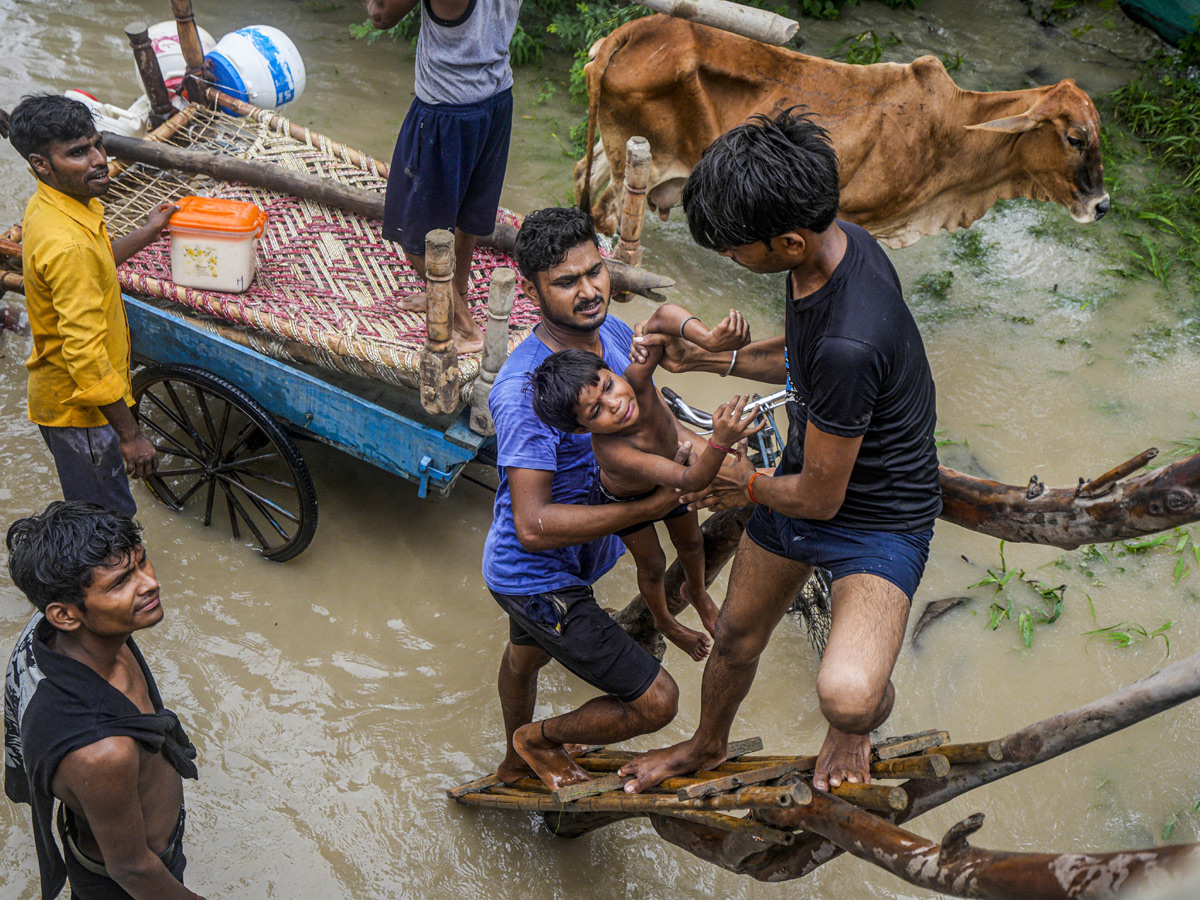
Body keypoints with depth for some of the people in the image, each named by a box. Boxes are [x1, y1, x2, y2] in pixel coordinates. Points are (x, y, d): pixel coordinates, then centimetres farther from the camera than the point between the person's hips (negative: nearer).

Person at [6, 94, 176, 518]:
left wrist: (147, 233, 24)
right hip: (79, 408, -10)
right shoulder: (67, 243, -32)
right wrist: (130, 435, -25)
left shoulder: (48, 206, -1)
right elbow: (85, 354, -31)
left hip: (57, 396, 10)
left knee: (89, 512, 27)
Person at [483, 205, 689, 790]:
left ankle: (515, 765, 65)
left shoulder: (614, 333, -10)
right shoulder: (523, 392, -36)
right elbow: (534, 526, -38)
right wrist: (650, 507, -37)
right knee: (655, 703, -4)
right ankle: (539, 740, 24)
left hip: (575, 558, 9)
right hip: (537, 576, -8)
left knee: (526, 656, 35)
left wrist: (684, 453, -12)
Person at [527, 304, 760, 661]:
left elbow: (664, 317, -40)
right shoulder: (610, 450, -51)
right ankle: (664, 621, 56)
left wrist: (710, 338, -58)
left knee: (691, 542, 27)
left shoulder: (635, 381, -42)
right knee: (652, 566, 22)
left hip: (671, 460, 4)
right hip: (624, 499, -4)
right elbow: (692, 480, -56)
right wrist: (720, 440, -75)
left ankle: (697, 592, 62)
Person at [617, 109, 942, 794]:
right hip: (807, 478, 8)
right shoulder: (828, 241, -12)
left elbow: (819, 498, -24)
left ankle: (855, 734, 11)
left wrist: (749, 484, -4)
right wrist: (706, 358, 4)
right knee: (737, 637, 24)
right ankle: (708, 744, 57)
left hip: (879, 523, -8)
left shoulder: (850, 342, -39)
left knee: (848, 698, -29)